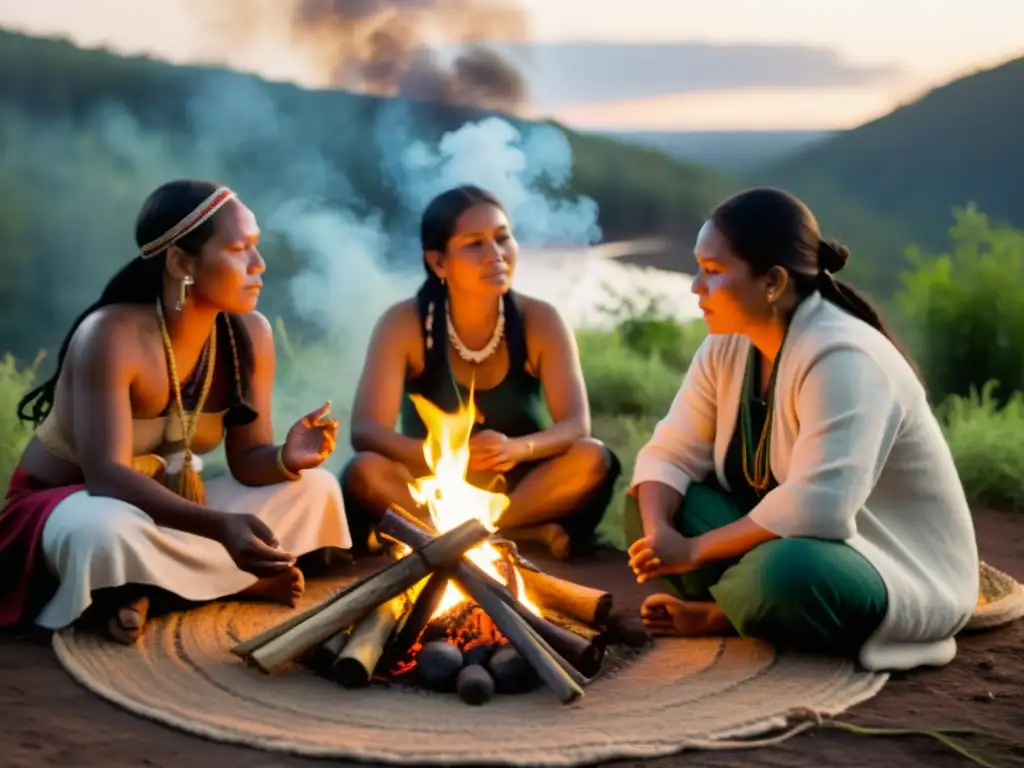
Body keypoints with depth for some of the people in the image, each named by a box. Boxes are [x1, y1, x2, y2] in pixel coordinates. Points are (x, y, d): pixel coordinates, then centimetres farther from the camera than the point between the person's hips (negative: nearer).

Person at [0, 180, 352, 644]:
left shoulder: (250, 334, -8)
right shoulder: (111, 336, -26)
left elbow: (246, 460, -6)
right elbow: (106, 475, -35)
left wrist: (286, 459, -31)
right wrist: (219, 526, -47)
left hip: (168, 509, 7)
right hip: (66, 510, -7)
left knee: (315, 489, -9)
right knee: (107, 531, -42)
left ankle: (146, 588, -13)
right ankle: (237, 581, -15)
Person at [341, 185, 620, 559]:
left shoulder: (540, 320, -8)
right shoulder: (403, 323, -11)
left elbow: (576, 426, -16)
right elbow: (365, 431, -20)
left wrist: (518, 448, -39)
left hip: (522, 486, 1)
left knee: (594, 460, -27)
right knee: (364, 472, -30)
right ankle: (531, 535, -26)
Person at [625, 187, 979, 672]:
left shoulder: (842, 359, -28)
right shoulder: (727, 347, -2)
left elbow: (816, 509, -37)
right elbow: (670, 453, -1)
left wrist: (694, 550, -29)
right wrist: (658, 532, -22)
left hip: (900, 570, -7)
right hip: (787, 540, 7)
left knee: (783, 576, -38)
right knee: (650, 503, -4)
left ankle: (721, 615, -6)